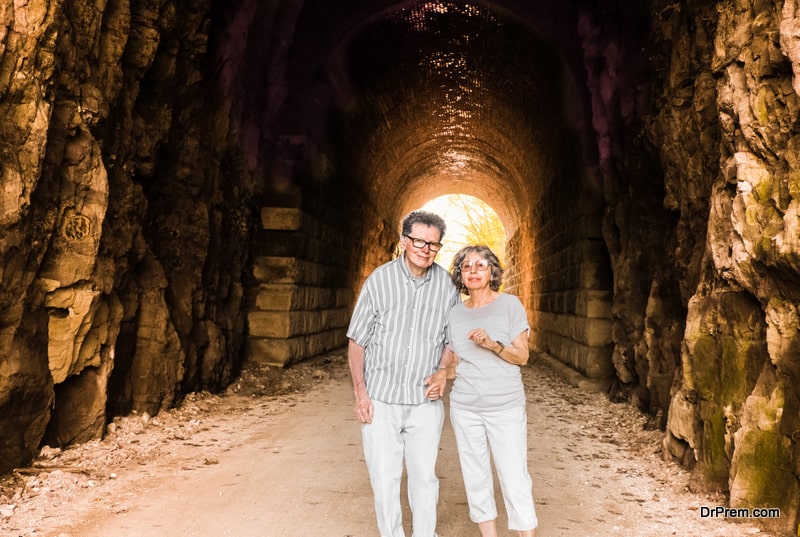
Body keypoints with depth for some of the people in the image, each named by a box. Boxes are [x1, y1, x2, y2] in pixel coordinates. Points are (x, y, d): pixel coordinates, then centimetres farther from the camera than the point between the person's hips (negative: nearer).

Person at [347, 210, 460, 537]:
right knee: (384, 479, 8)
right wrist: (360, 392, -6)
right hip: (380, 400, -1)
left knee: (424, 476, 13)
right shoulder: (380, 280, -7)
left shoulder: (446, 285, -2)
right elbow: (357, 340, -1)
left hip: (425, 401, 2)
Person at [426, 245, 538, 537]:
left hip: (506, 406, -3)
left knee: (514, 479, -2)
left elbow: (522, 356, -4)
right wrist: (441, 373, -7)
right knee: (476, 478, 11)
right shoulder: (455, 313, 6)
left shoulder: (509, 304, -4)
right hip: (464, 407, 3)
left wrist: (492, 344, -21)